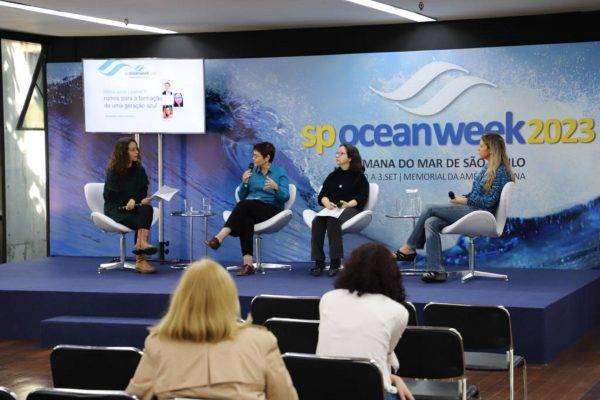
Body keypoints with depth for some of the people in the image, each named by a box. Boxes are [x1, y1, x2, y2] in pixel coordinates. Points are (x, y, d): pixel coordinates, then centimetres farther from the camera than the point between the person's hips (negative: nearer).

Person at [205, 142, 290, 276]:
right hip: (250, 210, 4)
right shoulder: (252, 171, 16)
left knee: (244, 205, -34)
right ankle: (247, 264, -44)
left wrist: (276, 187, -25)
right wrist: (244, 183, -5)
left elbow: (285, 197, -5)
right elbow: (242, 196, 14)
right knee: (245, 220, -35)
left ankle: (218, 239, -42)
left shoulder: (280, 172, 5)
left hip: (271, 209, -4)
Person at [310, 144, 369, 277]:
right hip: (331, 209, 4)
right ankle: (318, 261, -32)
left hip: (351, 210, -4)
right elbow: (322, 195, 16)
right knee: (317, 221, -30)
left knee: (332, 221, -37)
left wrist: (348, 204, -17)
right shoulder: (333, 176, 24)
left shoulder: (359, 176, 10)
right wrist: (327, 203, -7)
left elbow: (362, 198, 0)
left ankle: (335, 261, -36)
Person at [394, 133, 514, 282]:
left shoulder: (500, 172, -12)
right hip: (470, 209, 9)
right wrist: (461, 197, 5)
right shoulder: (487, 167, 17)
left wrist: (465, 200, -9)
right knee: (431, 223, -14)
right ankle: (437, 270, -22)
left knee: (430, 208, -12)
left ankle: (409, 248, 2)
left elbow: (489, 201, -16)